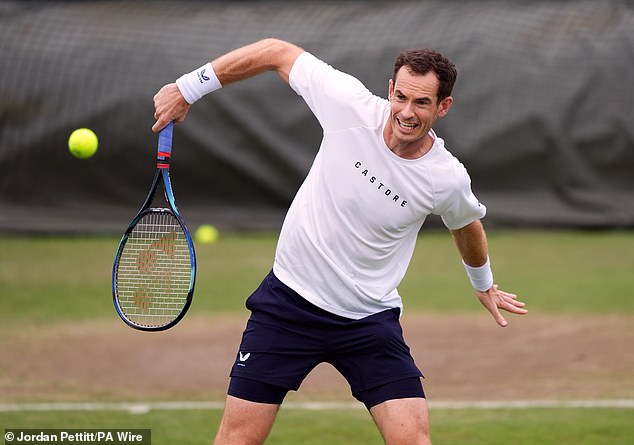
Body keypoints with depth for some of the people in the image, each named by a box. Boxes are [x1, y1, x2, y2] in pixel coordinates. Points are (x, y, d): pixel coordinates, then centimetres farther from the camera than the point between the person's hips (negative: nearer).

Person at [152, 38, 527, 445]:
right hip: (290, 297, 0)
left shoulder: (448, 180, -13)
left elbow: (467, 226, 12)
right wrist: (187, 89, -3)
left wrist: (484, 285, 30)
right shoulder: (352, 105, -15)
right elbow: (279, 52, -3)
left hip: (369, 319, 0)